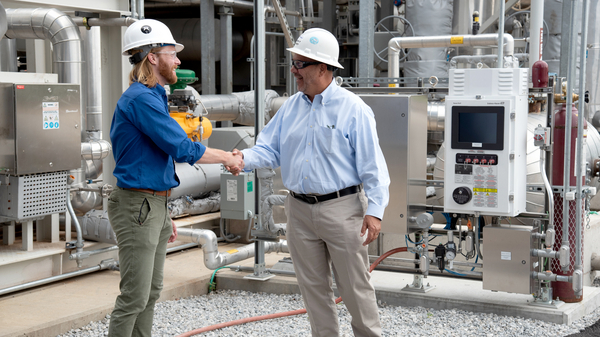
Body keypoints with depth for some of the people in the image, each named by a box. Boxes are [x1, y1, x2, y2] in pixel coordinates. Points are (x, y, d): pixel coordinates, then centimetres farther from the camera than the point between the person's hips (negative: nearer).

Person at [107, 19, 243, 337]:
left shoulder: (152, 96, 16)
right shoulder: (141, 98, -17)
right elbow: (182, 149, -21)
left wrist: (164, 215, 22)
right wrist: (228, 158, -6)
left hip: (154, 203, 10)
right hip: (137, 206, -10)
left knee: (151, 292, 15)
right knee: (134, 296, -6)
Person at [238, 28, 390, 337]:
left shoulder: (353, 109, -7)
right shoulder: (290, 108, 10)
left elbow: (372, 163, -9)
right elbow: (269, 149, 8)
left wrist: (375, 210, -15)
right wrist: (244, 158, -14)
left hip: (341, 208, -5)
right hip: (300, 209, 6)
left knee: (354, 285, 2)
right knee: (313, 287, 13)